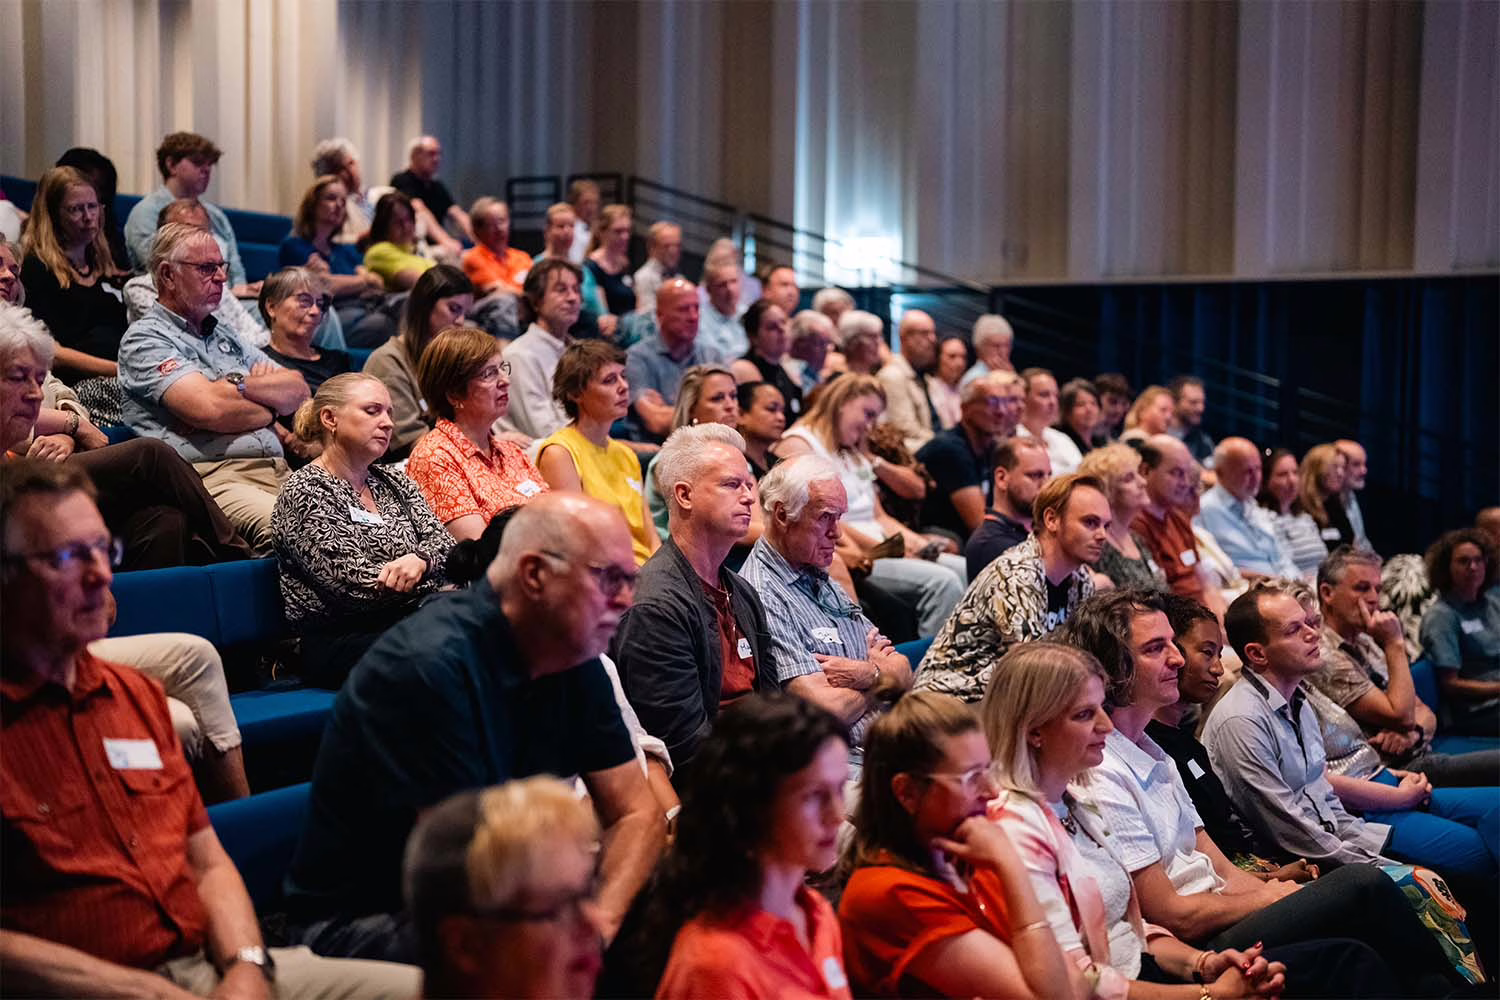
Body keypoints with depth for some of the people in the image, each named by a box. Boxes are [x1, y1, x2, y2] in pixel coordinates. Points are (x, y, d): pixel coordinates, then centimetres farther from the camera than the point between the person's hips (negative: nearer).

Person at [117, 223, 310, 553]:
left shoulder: (225, 338, 29)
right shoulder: (144, 339, 5)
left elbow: (299, 391, 18)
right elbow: (209, 408, -10)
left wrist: (239, 384, 0)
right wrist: (270, 409, 8)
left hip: (281, 473, 7)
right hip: (216, 477, -7)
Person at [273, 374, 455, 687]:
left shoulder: (393, 482, 20)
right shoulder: (304, 492, -2)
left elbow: (444, 543, 8)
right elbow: (352, 583, -12)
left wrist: (419, 560, -15)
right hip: (341, 641, -6)